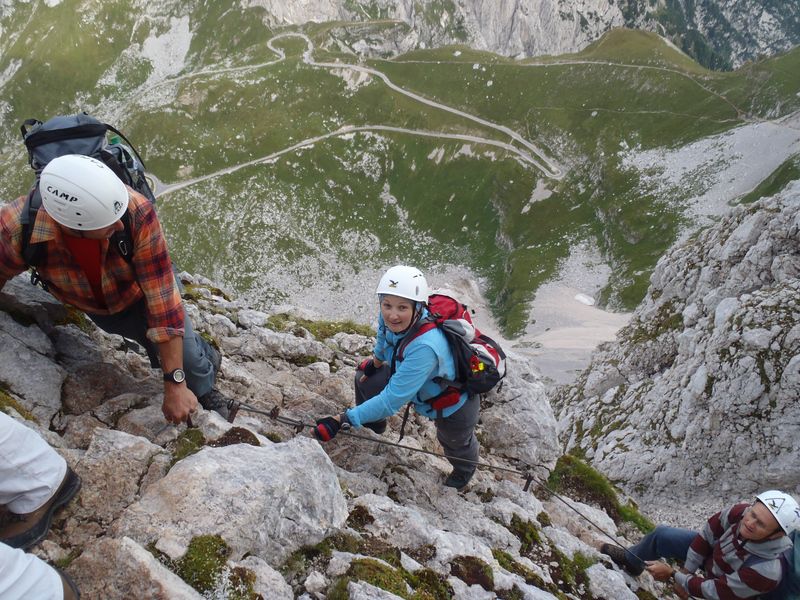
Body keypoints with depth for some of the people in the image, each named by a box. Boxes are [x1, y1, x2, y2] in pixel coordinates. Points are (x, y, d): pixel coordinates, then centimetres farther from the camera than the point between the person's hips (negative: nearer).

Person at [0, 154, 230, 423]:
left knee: (185, 354, -12)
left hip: (142, 288, -1)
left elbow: (162, 298, -37)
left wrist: (175, 384, -36)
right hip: (95, 308, 2)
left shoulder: (137, 211, -41)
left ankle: (204, 387, 23)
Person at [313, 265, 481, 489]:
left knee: (454, 444, 24)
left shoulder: (424, 347, -47)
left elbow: (392, 400, -43)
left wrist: (343, 420, -42)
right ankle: (373, 424, 43)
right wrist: (376, 361, 12)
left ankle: (465, 469, 63)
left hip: (454, 406, -6)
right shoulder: (388, 317, -26)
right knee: (364, 377, 12)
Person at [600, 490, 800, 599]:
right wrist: (686, 571, -8)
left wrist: (673, 574, -20)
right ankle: (630, 559, 36)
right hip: (712, 550, 4)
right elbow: (706, 536, -13)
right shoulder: (740, 511, -32)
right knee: (661, 535, 6)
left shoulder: (767, 570, -43)